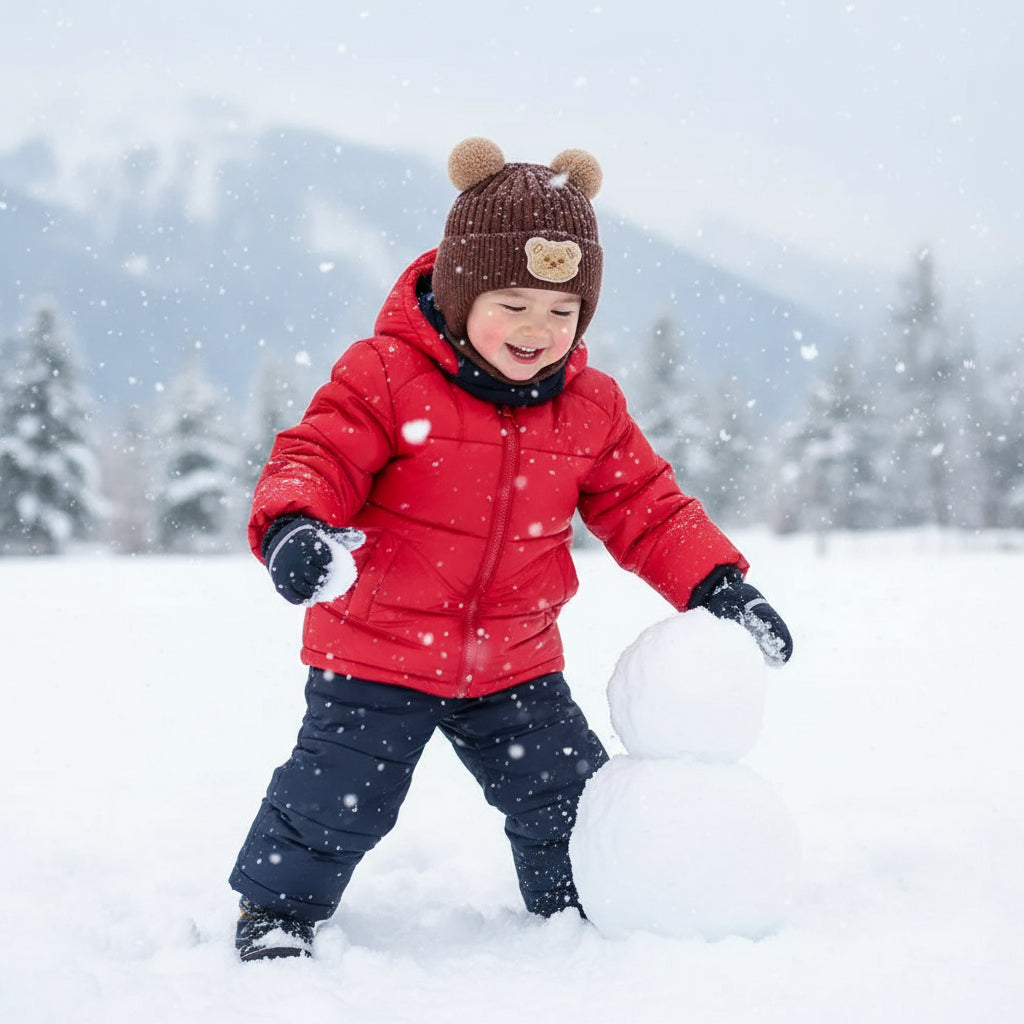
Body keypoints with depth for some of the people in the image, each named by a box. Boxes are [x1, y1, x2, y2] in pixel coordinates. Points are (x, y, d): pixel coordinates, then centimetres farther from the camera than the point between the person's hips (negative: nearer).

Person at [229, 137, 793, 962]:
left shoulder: (591, 407, -1)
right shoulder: (386, 375, -16)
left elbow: (647, 508, 5)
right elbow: (314, 460, -18)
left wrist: (718, 585, -6)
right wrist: (294, 528, -40)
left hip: (515, 661, 4)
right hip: (377, 652, -4)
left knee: (567, 793, 13)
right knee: (337, 796, -4)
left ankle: (582, 905, 39)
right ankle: (278, 908, 21)